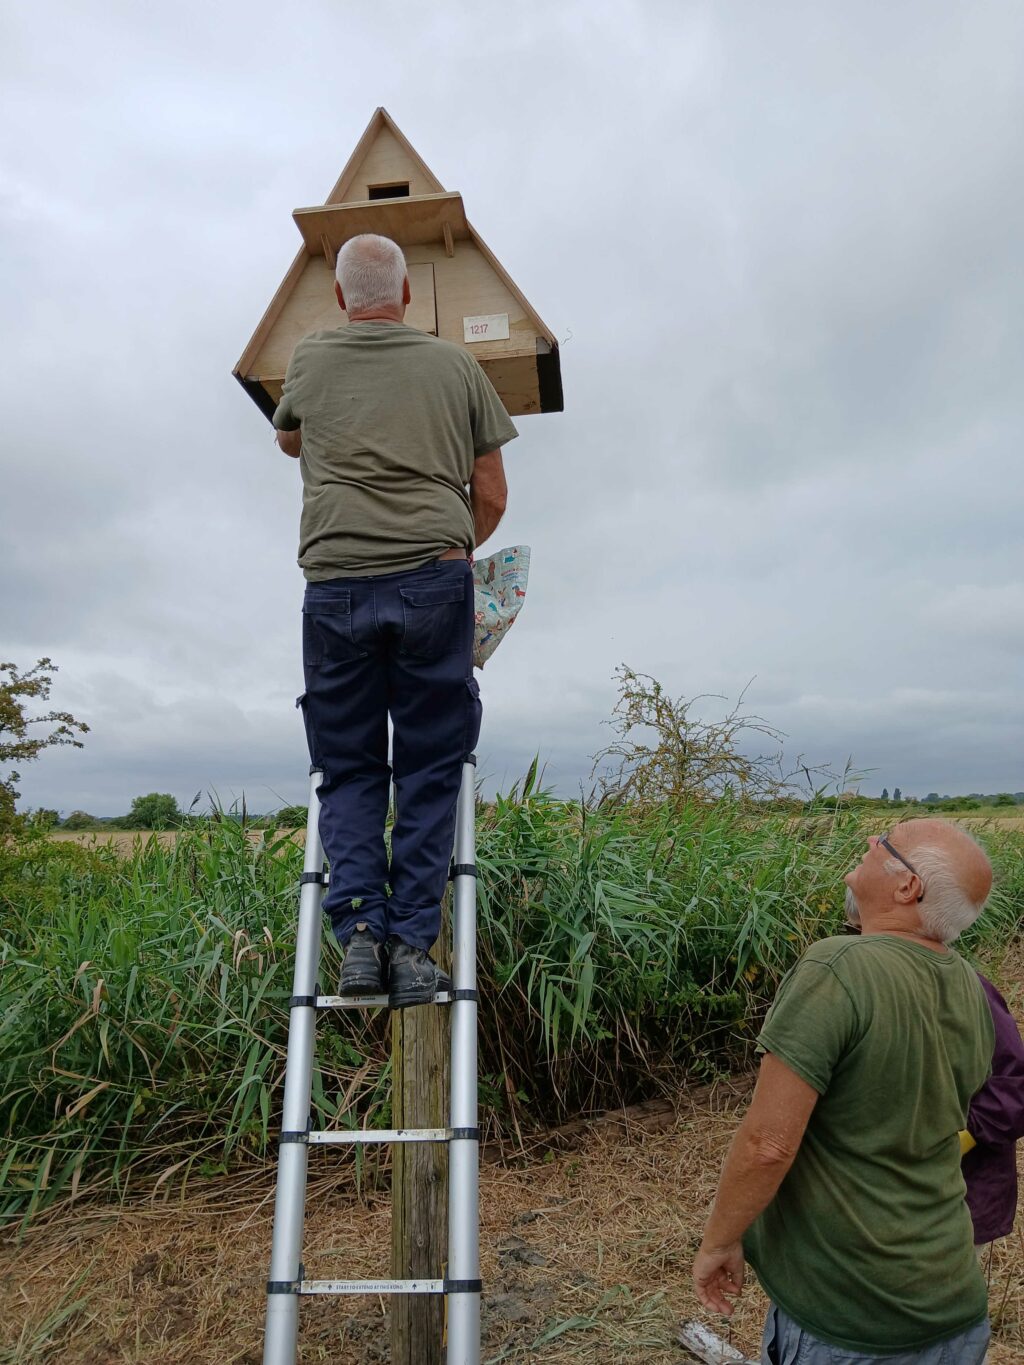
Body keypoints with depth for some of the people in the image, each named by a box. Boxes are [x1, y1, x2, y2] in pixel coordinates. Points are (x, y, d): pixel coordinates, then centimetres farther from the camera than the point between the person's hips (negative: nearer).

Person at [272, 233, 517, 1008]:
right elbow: (492, 495, 13)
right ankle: (412, 943, 2)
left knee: (348, 770, 11)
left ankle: (360, 926, -3)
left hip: (335, 584, 1)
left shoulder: (310, 361, 15)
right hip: (434, 580, 0)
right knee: (430, 769, 6)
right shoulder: (456, 365, 13)